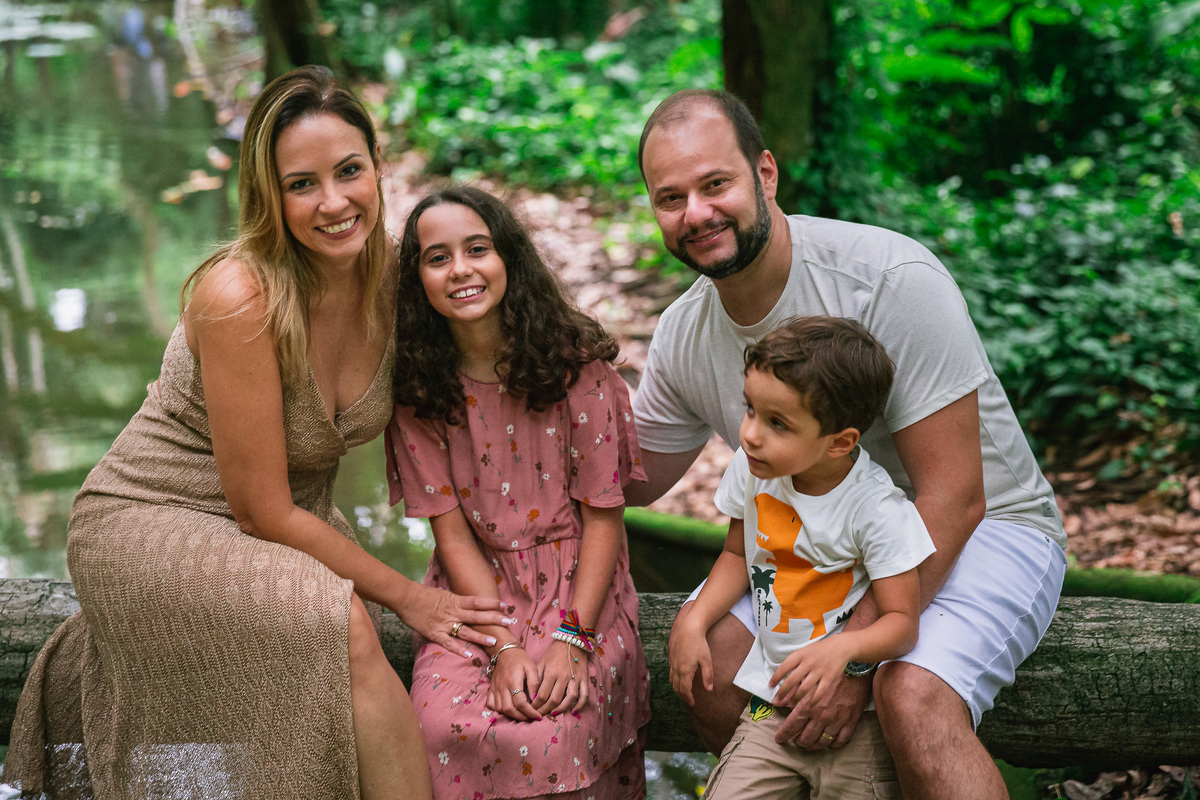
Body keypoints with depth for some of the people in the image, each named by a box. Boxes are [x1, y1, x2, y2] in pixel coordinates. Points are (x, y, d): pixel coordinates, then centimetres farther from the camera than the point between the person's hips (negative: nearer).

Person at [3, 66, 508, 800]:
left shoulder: (393, 273, -8)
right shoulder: (239, 295, -26)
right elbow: (263, 512, -20)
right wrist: (404, 594, -14)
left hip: (291, 530, 6)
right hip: (153, 525, -5)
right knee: (344, 629, -32)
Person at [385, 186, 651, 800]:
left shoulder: (578, 363, -6)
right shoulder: (414, 387, -2)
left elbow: (603, 514, -5)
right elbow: (452, 531, -3)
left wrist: (571, 639, -16)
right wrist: (504, 645, -16)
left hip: (578, 590, -2)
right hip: (475, 593, 2)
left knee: (551, 732, -28)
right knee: (444, 726, -25)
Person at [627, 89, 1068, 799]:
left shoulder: (894, 279, -24)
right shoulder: (683, 337, -3)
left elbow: (954, 497, -25)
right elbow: (632, 480, 11)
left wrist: (855, 650, -29)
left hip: (982, 530, -6)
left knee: (912, 694, -34)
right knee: (707, 645, -17)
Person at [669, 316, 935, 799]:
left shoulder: (877, 510, -18)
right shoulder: (751, 470, -3)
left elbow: (901, 621, -15)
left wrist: (842, 648, -34)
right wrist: (693, 622, 1)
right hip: (772, 703, 4)